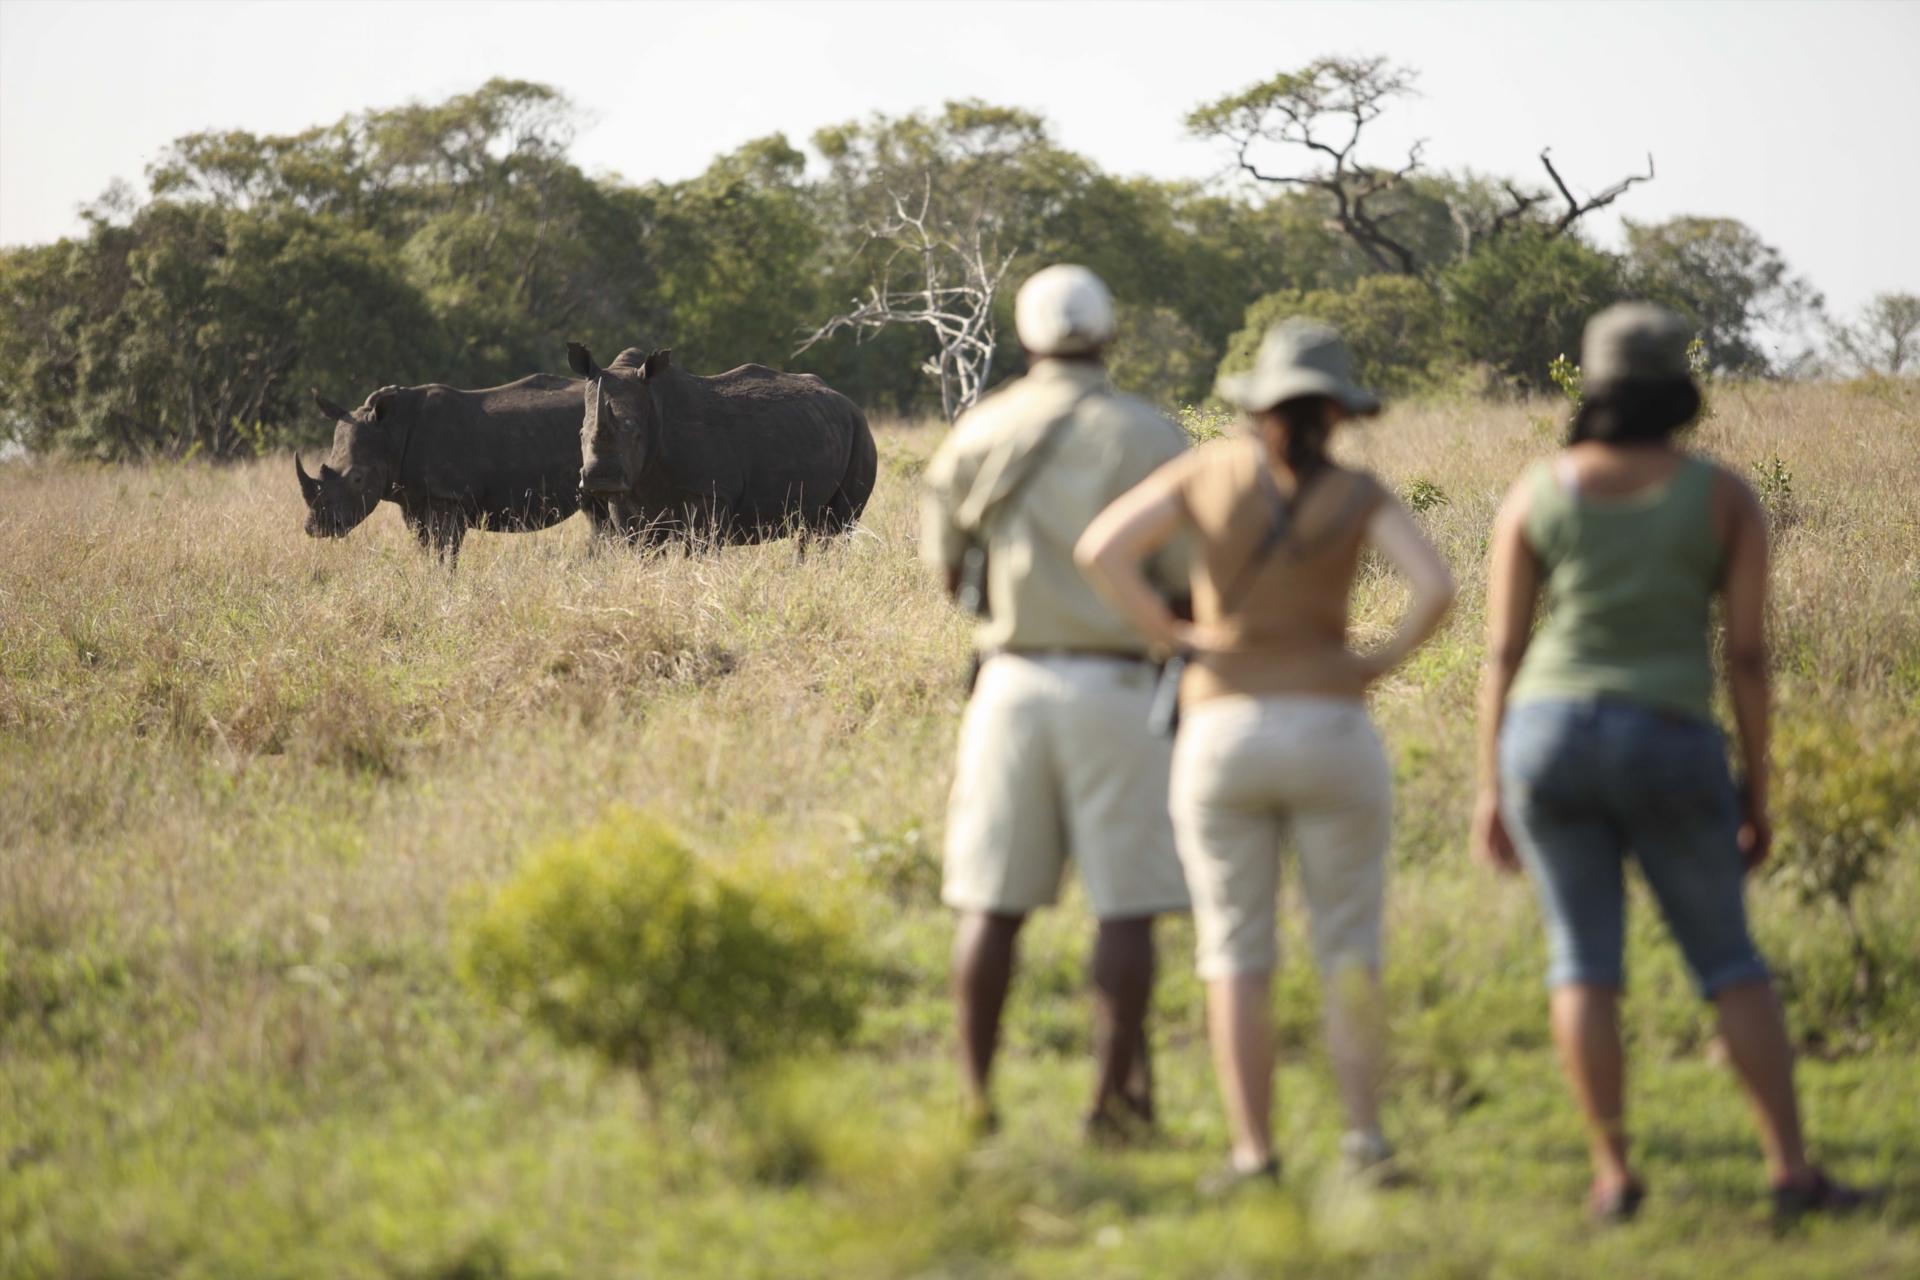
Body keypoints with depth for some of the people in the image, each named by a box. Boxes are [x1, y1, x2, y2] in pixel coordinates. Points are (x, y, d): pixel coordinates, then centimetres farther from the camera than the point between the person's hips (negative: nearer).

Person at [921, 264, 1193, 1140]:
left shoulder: (979, 433, 4)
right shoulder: (1149, 437, -3)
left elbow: (947, 570, 12)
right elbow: (1187, 581, -6)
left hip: (1012, 681, 2)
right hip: (1116, 686, -2)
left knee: (992, 903, 6)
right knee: (1125, 906, 3)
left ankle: (973, 1097, 5)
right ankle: (1115, 1096, 0)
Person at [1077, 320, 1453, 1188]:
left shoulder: (1208, 472, 2)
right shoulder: (1359, 496, -1)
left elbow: (1101, 549, -8)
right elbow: (1437, 587, -16)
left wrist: (1173, 636, 1)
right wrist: (1384, 660, -1)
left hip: (1221, 736, 0)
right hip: (1332, 734, 0)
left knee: (1237, 955, 8)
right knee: (1348, 947, 11)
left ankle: (1253, 1150, 0)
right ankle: (1364, 1132, -2)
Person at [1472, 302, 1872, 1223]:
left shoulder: (1536, 496, 3)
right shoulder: (1727, 499, 0)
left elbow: (1502, 652, 2)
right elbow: (1748, 657, -1)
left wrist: (1491, 790, 7)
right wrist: (1757, 795, 6)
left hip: (1549, 738, 1)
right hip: (1669, 750, -1)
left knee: (1584, 961, 7)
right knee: (1728, 963, 9)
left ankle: (1613, 1177, 1)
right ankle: (1792, 1171, 3)